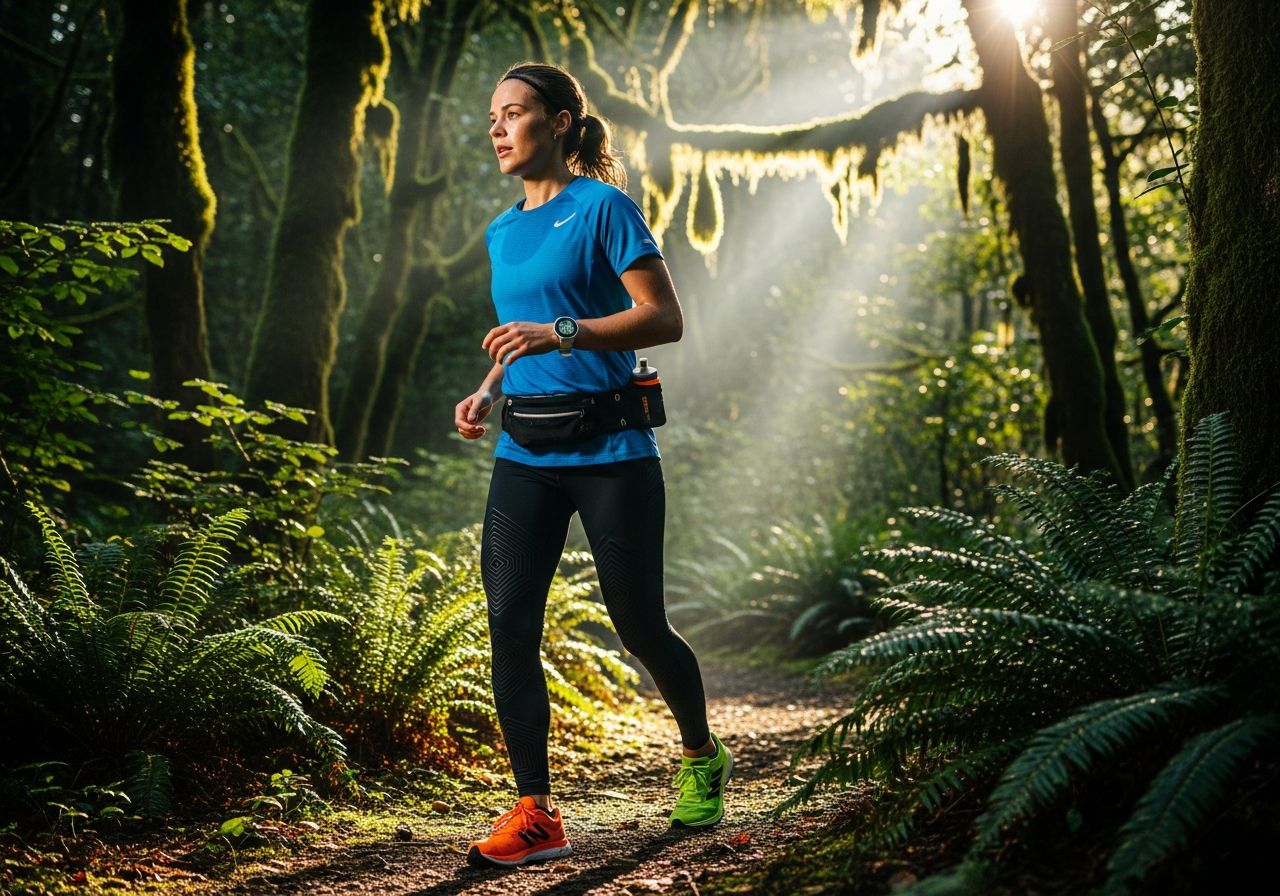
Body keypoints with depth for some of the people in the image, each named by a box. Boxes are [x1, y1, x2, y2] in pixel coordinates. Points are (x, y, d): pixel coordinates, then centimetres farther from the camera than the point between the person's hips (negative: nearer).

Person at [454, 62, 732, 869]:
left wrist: (561, 333, -23)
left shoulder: (604, 207, -5)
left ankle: (703, 758, 31)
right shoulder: (502, 233, 16)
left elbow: (664, 319, -12)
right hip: (525, 459, 6)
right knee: (510, 626, -5)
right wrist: (487, 393, 9)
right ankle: (536, 815, 1)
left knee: (640, 625, 4)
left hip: (610, 453, -6)